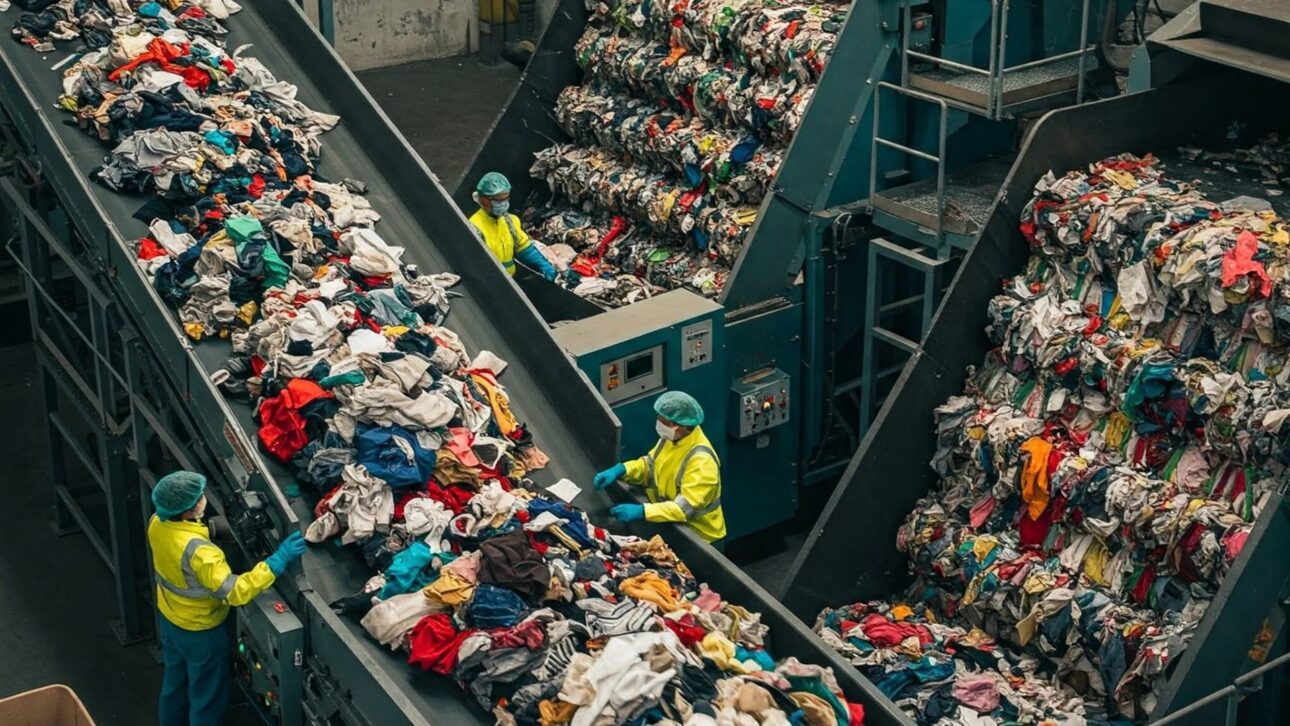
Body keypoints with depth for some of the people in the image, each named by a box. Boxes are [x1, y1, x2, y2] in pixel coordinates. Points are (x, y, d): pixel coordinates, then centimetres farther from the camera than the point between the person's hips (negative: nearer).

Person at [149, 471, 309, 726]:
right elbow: (235, 592, -42)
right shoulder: (198, 552, -41)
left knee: (174, 682, 30)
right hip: (200, 632, -8)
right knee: (207, 697, 16)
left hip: (168, 619, 8)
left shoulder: (157, 523, -15)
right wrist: (278, 560, -42)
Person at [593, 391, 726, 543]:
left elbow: (686, 508, -32)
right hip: (672, 524, 7)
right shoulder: (672, 437, -4)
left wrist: (642, 511, -40)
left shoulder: (701, 461, -28)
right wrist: (619, 470, -9)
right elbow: (650, 465, 9)